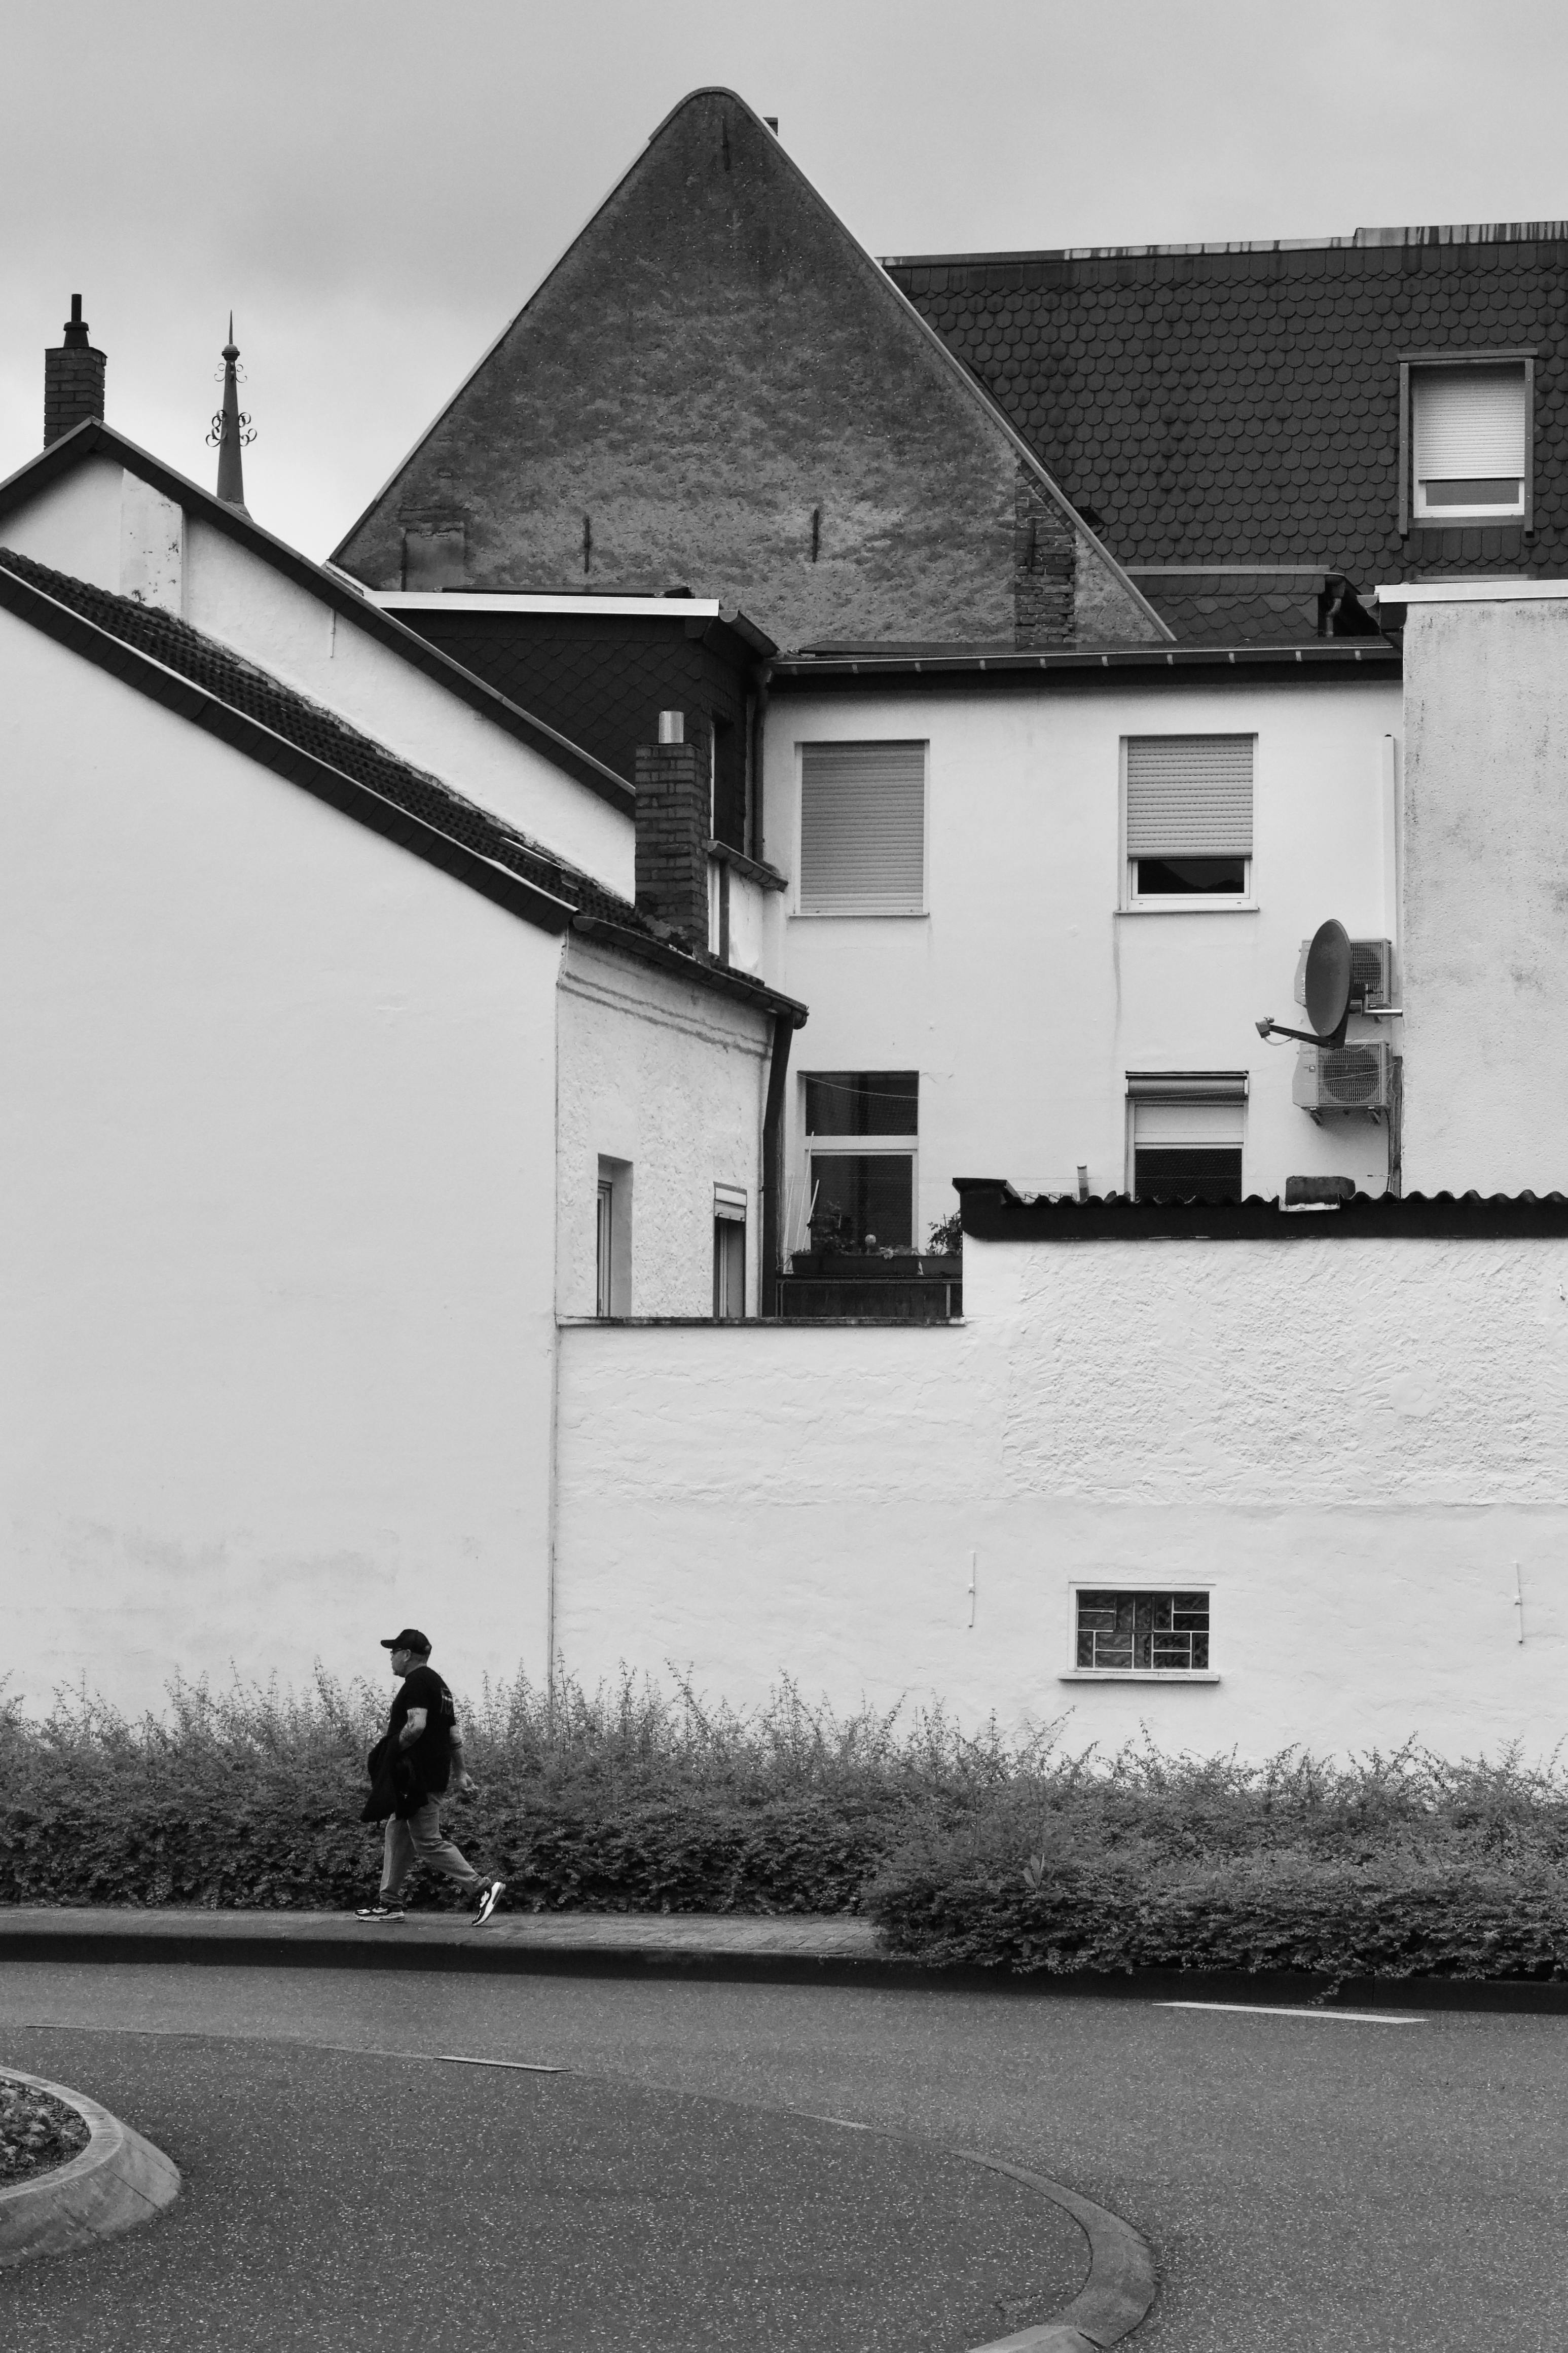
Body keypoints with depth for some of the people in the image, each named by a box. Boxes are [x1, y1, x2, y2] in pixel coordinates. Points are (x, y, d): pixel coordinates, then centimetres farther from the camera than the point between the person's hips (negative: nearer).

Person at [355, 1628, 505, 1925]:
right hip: (436, 1772, 10)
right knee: (396, 1836, 16)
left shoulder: (417, 1681, -12)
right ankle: (388, 1902, 19)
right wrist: (462, 1772, 21)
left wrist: (393, 1748, -13)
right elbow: (454, 1735, 19)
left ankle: (482, 1889, -14)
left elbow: (417, 1725, -25)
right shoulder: (438, 1684, 18)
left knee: (429, 1843, -9)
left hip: (418, 1775, -10)